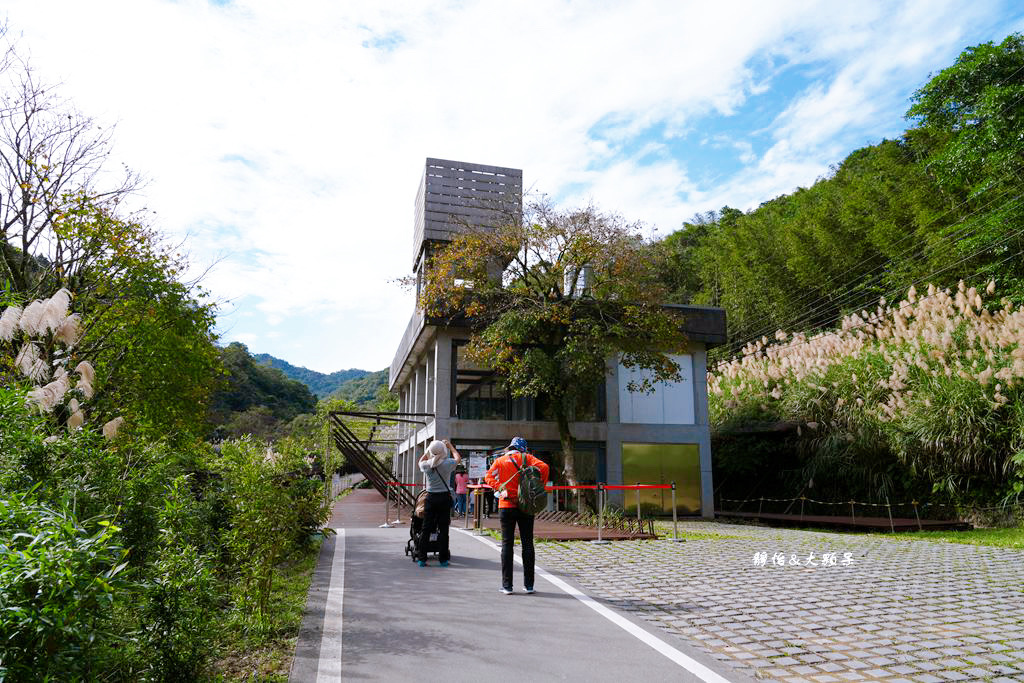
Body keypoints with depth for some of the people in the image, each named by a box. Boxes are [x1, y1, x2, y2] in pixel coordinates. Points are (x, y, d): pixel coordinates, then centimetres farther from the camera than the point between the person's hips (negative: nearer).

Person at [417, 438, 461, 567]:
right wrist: (450, 446, 22)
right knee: (443, 529, 4)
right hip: (444, 498, -2)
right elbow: (458, 458, 12)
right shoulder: (447, 464, -11)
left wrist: (429, 448, 24)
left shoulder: (426, 465, -6)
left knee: (426, 528, 8)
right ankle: (443, 559, 8)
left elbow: (421, 461, 21)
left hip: (430, 498, 2)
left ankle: (422, 558, 10)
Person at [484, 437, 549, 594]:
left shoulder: (500, 461, 9)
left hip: (506, 506, 1)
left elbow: (489, 476, -6)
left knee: (507, 544, 5)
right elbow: (543, 467, -11)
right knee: (527, 544, 7)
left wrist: (500, 489, -8)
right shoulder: (526, 457, 4)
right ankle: (529, 584, 11)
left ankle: (507, 585, 4)